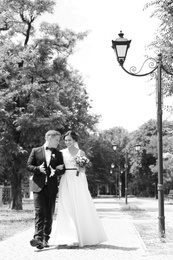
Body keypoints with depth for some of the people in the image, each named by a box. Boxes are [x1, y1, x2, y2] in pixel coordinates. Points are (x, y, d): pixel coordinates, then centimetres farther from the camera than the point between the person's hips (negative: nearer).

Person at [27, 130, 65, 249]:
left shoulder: (58, 154, 13)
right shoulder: (36, 151, 8)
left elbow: (62, 170, 8)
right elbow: (29, 165, 4)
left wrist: (55, 171, -13)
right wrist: (38, 169, -14)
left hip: (52, 187, 3)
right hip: (39, 186, -3)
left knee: (49, 214, 4)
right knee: (39, 212, -12)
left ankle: (46, 239, 11)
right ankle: (38, 238, -19)